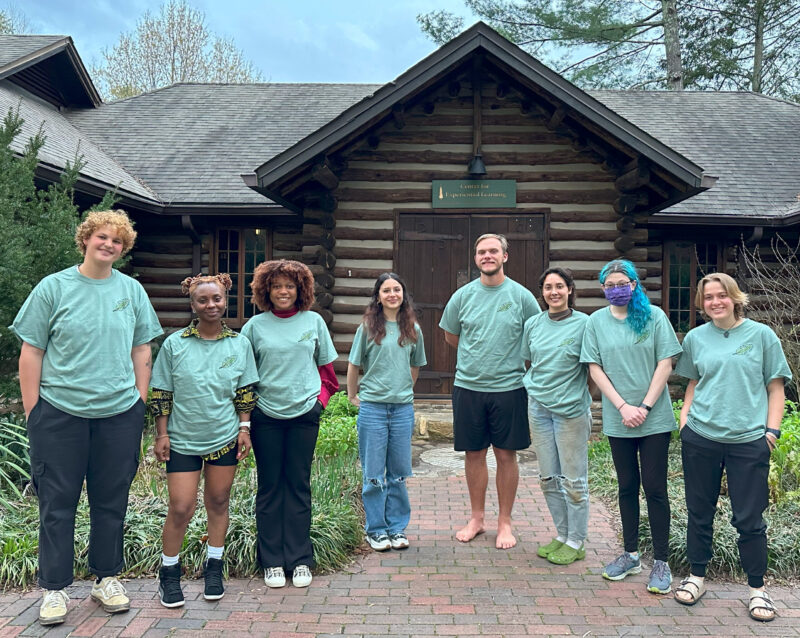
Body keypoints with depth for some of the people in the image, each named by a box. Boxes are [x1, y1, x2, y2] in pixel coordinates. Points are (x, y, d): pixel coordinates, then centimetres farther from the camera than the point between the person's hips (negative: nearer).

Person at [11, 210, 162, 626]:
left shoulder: (132, 290, 7)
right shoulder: (54, 287, 0)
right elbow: (31, 351, 0)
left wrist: (140, 401, 7)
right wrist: (31, 409, -4)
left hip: (119, 412, 2)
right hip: (60, 412, -2)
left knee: (111, 500, 11)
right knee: (57, 502, 5)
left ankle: (107, 579, 26)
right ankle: (54, 588, 19)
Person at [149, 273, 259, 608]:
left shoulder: (240, 344, 2)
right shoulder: (174, 344, -3)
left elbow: (246, 391, 7)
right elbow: (160, 393, 0)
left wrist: (244, 428, 1)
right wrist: (161, 435, -3)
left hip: (224, 437, 2)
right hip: (183, 439, -1)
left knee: (218, 503, 11)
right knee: (181, 508, -2)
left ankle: (213, 569, 28)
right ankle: (169, 573, 19)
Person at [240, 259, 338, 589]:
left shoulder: (313, 321, 5)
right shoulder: (255, 325, 2)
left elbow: (326, 365, 12)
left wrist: (321, 397, 1)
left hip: (304, 414, 0)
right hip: (265, 415, 0)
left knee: (299, 485, 7)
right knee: (269, 485, 7)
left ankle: (300, 559, 18)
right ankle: (272, 561, 18)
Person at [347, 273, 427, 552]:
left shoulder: (413, 329, 7)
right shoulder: (368, 328, 0)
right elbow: (353, 365, 7)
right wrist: (353, 395, 9)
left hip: (403, 408, 2)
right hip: (372, 407, -2)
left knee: (399, 472, 8)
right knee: (373, 473, 4)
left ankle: (397, 527, 21)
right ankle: (376, 529, 16)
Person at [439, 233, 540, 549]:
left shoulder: (521, 296, -1)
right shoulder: (463, 295, 4)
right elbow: (450, 336, 16)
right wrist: (478, 355, 9)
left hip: (509, 387, -1)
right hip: (467, 386, 2)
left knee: (506, 455, 5)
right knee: (474, 453, 10)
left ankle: (504, 522, 20)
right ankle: (476, 518, 26)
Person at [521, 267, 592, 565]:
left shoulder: (584, 323, -7)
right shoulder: (533, 324, 6)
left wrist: (582, 397, -6)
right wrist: (536, 389, 10)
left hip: (571, 409, -5)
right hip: (538, 407, 5)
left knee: (573, 479, 4)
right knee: (548, 478, 13)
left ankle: (576, 543, 18)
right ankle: (562, 535, 28)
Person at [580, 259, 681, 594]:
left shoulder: (654, 316, -1)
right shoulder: (597, 321, 4)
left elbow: (665, 364, -4)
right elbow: (595, 368, 1)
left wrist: (645, 406, -11)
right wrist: (623, 407, -9)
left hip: (654, 418, -2)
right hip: (618, 419, 2)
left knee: (655, 488, 1)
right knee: (627, 486, 12)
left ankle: (661, 562, 12)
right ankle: (630, 554, 25)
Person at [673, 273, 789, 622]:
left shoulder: (761, 334, 0)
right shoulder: (695, 338, 7)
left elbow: (775, 387, 3)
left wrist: (772, 430, -5)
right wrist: (684, 418, 5)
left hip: (748, 441, -2)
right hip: (700, 439, 3)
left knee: (749, 518, 4)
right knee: (699, 513, 12)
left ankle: (757, 588, 22)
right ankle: (697, 577, 28)